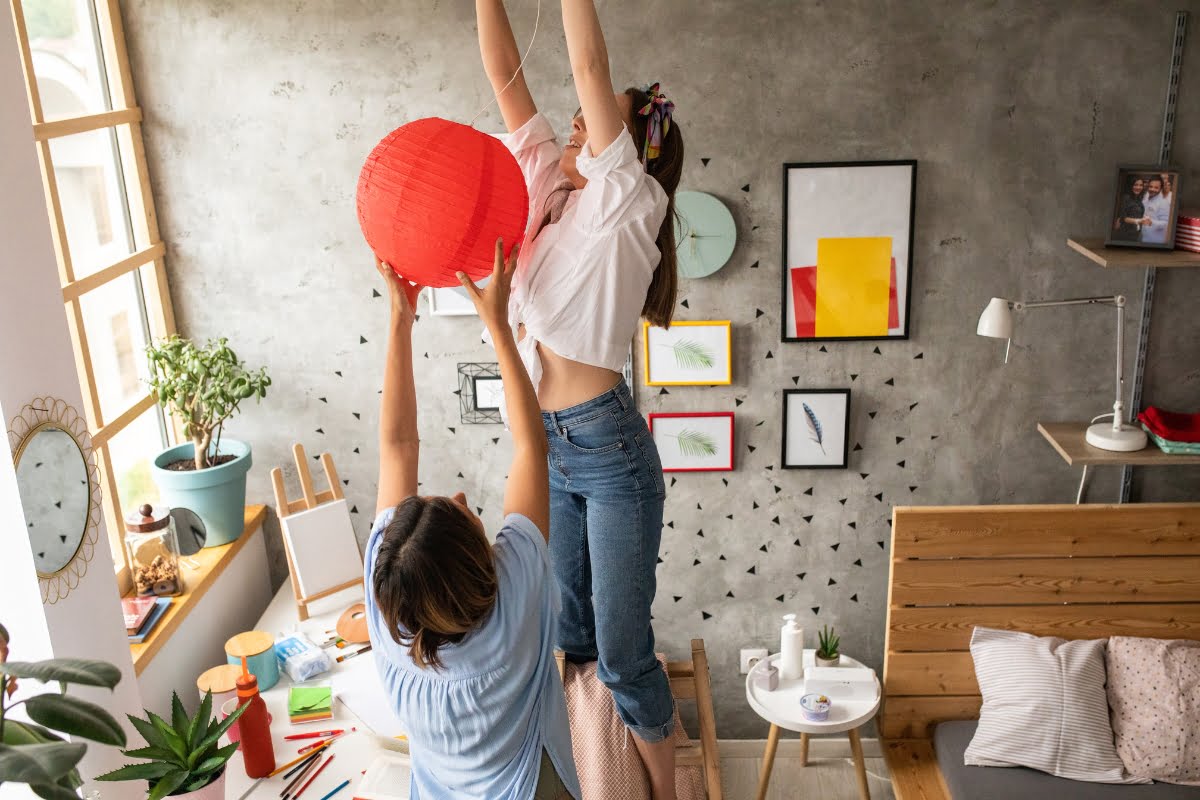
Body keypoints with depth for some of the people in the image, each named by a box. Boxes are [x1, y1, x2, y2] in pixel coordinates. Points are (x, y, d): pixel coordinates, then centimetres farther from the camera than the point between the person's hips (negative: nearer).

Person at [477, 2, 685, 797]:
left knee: (623, 648, 4)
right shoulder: (553, 192, 7)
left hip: (608, 444, -7)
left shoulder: (629, 204, -10)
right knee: (569, 635, 21)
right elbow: (506, 74, 5)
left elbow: (590, 65, -18)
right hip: (547, 445, 7)